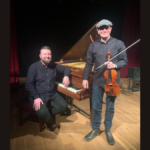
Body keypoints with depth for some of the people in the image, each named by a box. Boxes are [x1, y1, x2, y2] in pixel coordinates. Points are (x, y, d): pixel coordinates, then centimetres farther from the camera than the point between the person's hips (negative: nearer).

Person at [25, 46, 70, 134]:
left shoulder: (53, 66, 6)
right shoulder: (34, 67, -7)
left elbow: (66, 68, 17)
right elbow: (29, 85, -11)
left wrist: (66, 76, -6)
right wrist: (36, 97, -24)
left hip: (52, 94, 4)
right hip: (39, 96, -4)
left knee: (64, 106, -16)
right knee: (43, 113, -28)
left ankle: (49, 115, 12)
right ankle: (52, 124, 9)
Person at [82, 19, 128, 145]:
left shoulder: (119, 44, -3)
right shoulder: (93, 45, 1)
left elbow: (125, 61, -2)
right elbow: (89, 63, 4)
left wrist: (115, 65, -22)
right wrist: (85, 78, 0)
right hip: (97, 82, 1)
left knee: (110, 107, 14)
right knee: (96, 107, 10)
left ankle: (108, 130, 37)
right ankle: (95, 129, 33)